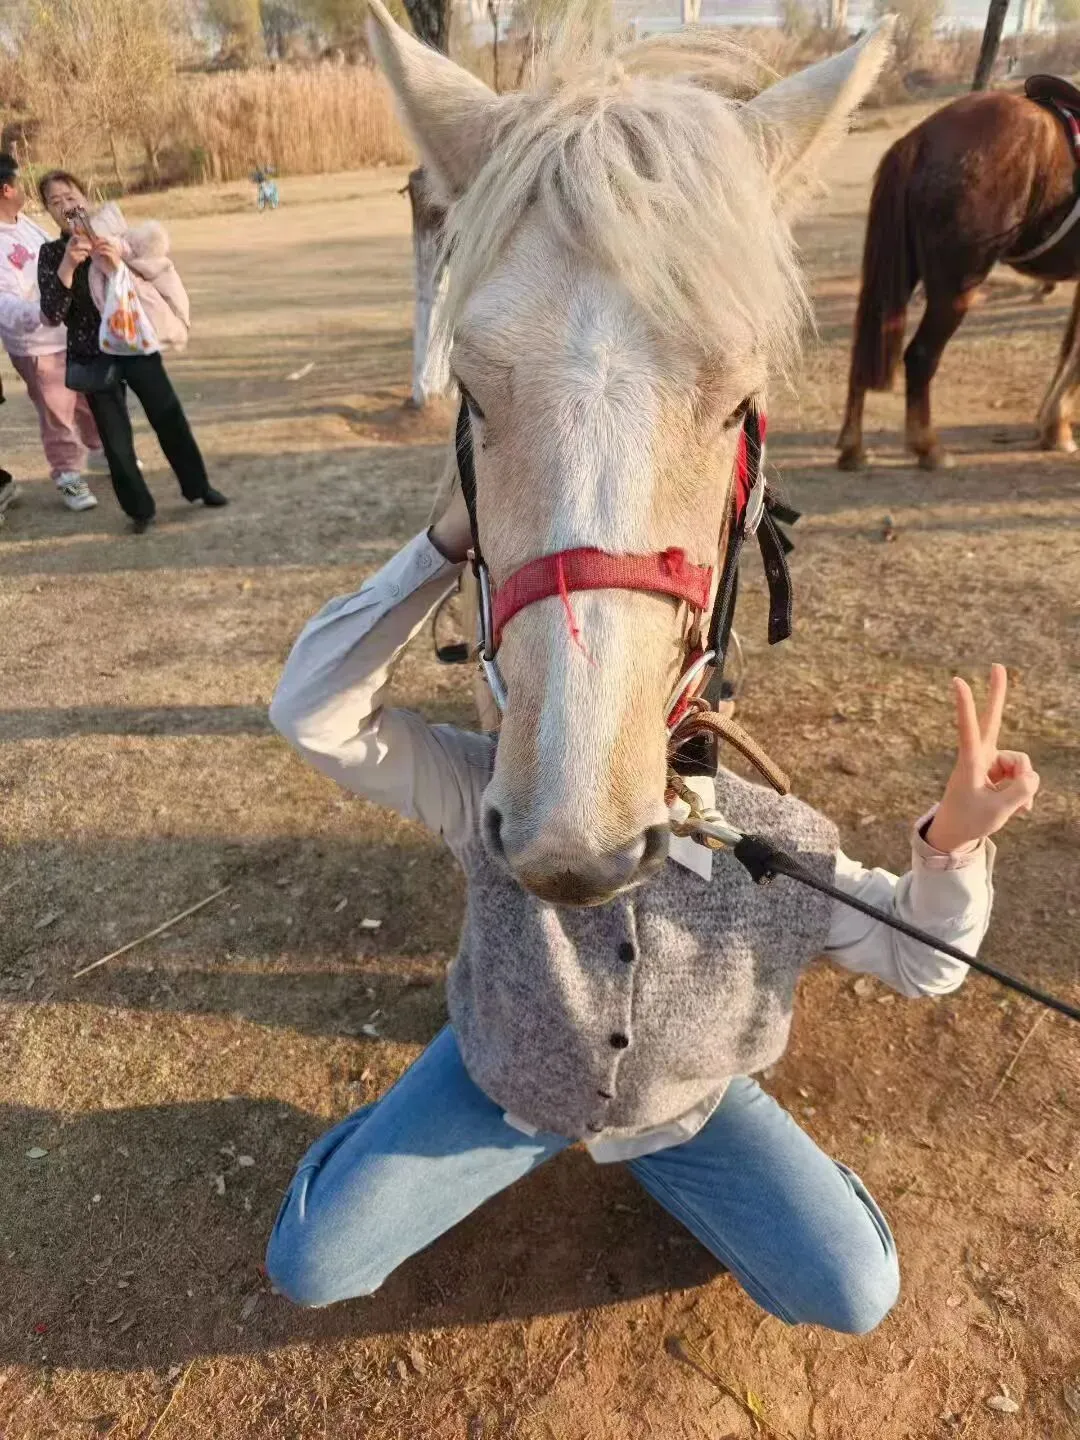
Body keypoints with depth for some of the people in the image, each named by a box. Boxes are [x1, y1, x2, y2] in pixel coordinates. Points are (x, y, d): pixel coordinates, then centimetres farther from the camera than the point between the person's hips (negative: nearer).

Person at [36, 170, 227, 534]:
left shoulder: (115, 238, -1)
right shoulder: (51, 254, -2)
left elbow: (150, 287, -5)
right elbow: (53, 315, -12)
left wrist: (118, 264, -22)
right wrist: (67, 266, -22)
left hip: (136, 345, 0)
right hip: (92, 357, 0)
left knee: (170, 418, 6)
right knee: (116, 438, 3)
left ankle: (198, 486, 25)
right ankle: (139, 508, 16)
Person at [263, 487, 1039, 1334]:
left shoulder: (773, 847, -26)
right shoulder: (490, 791, -29)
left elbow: (919, 956, -14)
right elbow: (315, 713, -36)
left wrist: (955, 840, -36)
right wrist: (448, 543, -43)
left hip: (679, 1101, 1)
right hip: (503, 1077, 0)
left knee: (855, 1295, -4)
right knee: (307, 1268, 1)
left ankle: (653, 1147, 19)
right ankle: (511, 1134, 24)